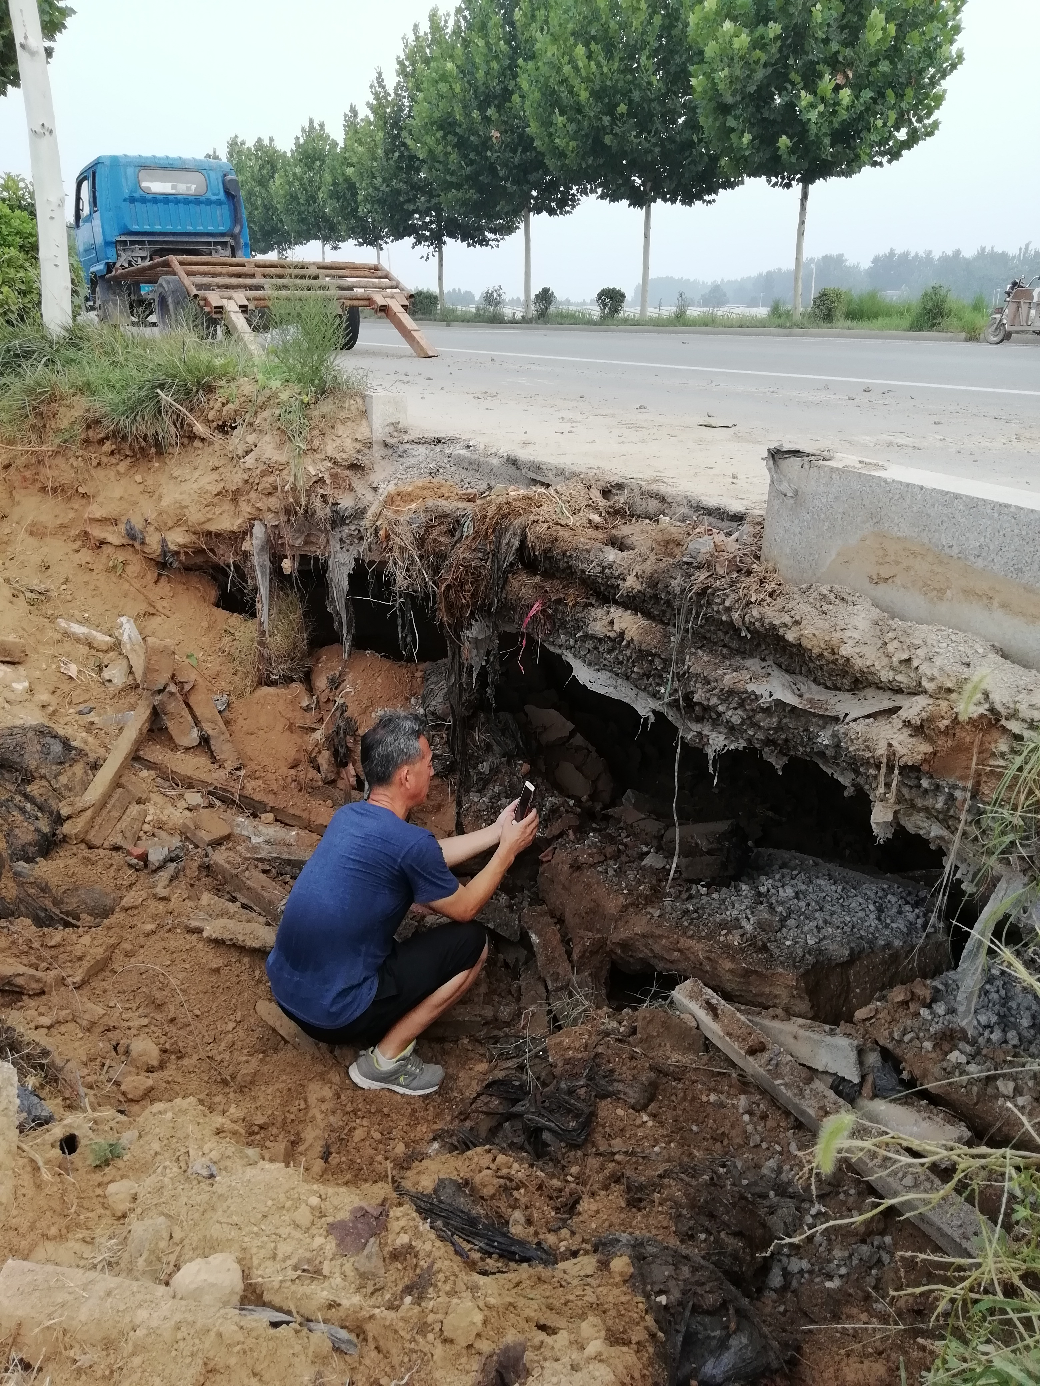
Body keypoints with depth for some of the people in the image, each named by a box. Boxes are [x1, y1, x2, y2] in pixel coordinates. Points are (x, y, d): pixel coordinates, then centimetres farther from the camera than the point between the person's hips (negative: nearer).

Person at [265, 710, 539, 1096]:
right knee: (472, 943, 1)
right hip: (332, 1015, -8)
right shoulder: (409, 842, -22)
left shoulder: (349, 815, 3)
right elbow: (463, 909, -3)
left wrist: (496, 830, 22)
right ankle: (386, 1059, 4)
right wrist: (508, 849, 8)